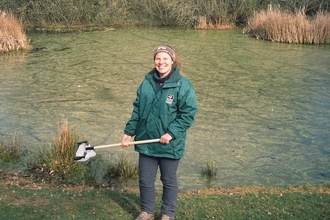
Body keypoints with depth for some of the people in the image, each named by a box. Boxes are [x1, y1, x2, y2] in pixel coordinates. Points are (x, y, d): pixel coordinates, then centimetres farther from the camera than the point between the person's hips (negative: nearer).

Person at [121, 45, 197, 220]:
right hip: (146, 142, 4)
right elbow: (137, 110, 8)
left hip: (170, 145, -4)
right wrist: (129, 132, 4)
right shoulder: (147, 82, 2)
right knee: (145, 181, 13)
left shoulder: (182, 85, -12)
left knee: (169, 181, 14)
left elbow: (189, 113, -14)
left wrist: (171, 133, -21)